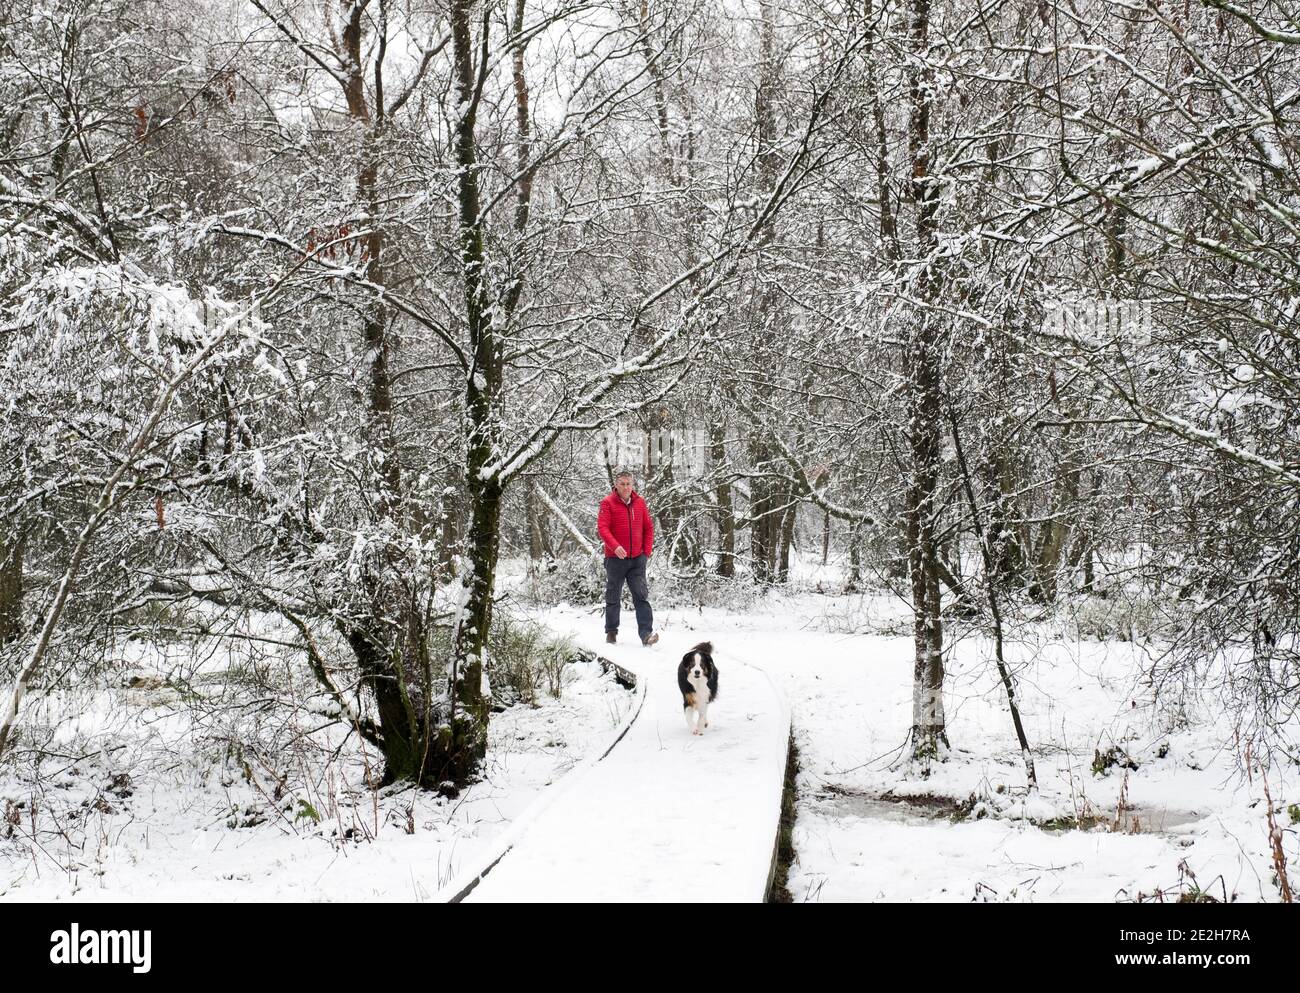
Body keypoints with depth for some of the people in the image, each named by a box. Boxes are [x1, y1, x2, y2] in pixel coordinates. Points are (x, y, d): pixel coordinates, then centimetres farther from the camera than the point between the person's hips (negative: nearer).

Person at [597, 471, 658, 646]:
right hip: (616, 558, -2)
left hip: (637, 559, 2)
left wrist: (647, 551, 4)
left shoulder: (640, 502, 7)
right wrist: (615, 546, -28)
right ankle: (611, 632, 21)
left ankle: (646, 633, -13)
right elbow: (602, 527, -14)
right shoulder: (608, 503, -4)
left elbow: (648, 528, 13)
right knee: (613, 597, 9)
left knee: (641, 596, -7)